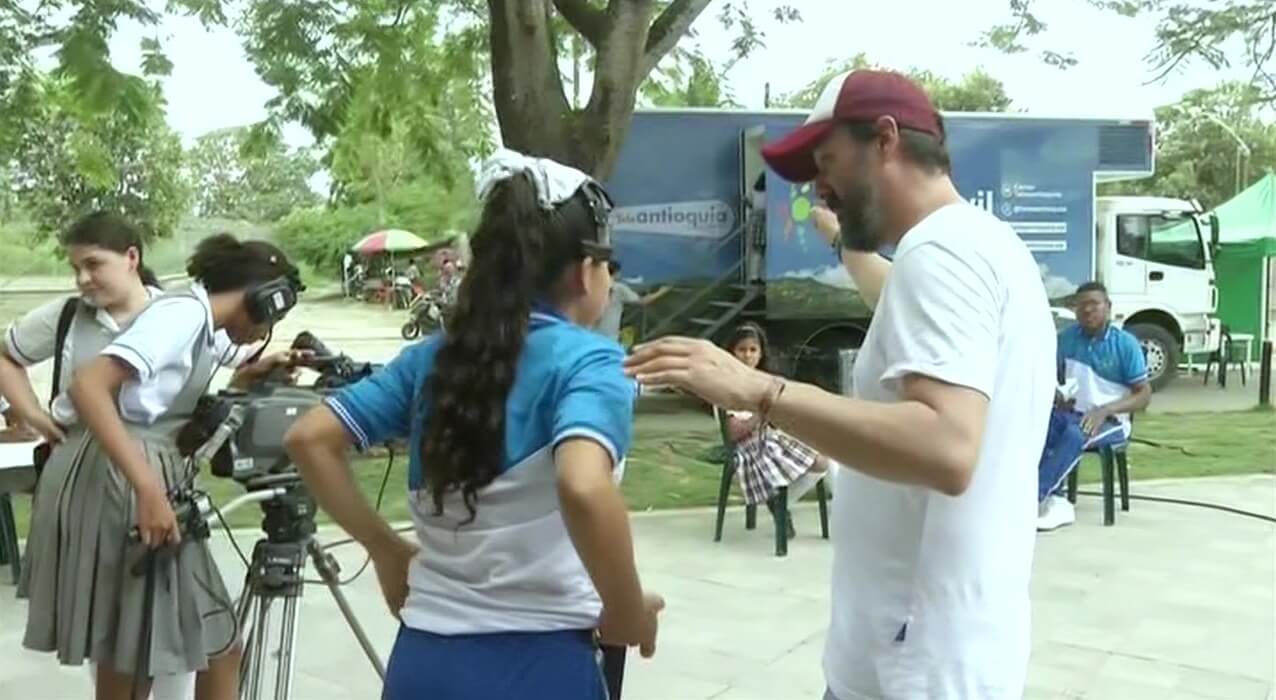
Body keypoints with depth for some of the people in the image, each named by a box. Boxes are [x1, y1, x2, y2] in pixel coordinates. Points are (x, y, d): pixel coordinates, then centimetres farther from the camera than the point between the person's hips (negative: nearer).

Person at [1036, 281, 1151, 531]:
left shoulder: (1125, 344, -7)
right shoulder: (1067, 337, 4)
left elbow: (1144, 395, -7)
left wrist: (1105, 410, -22)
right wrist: (1057, 396, -8)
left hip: (1110, 422, -4)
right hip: (1072, 414, 4)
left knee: (1075, 433, -37)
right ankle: (1054, 501, -39)